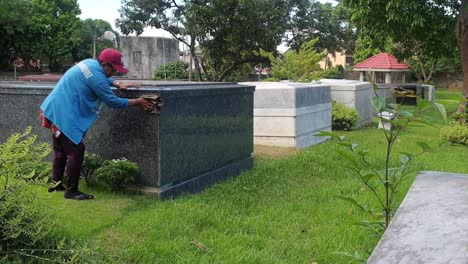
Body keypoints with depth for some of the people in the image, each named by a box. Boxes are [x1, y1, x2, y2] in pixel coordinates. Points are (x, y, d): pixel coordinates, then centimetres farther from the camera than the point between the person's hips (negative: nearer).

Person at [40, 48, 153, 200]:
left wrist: (119, 85, 12)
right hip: (64, 116, -10)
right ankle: (71, 191, 3)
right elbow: (113, 102, -16)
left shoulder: (90, 63, 8)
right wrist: (138, 102, -8)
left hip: (54, 110, 10)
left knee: (61, 149, 21)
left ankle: (56, 183, 33)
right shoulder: (96, 77, -21)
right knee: (75, 151, -4)